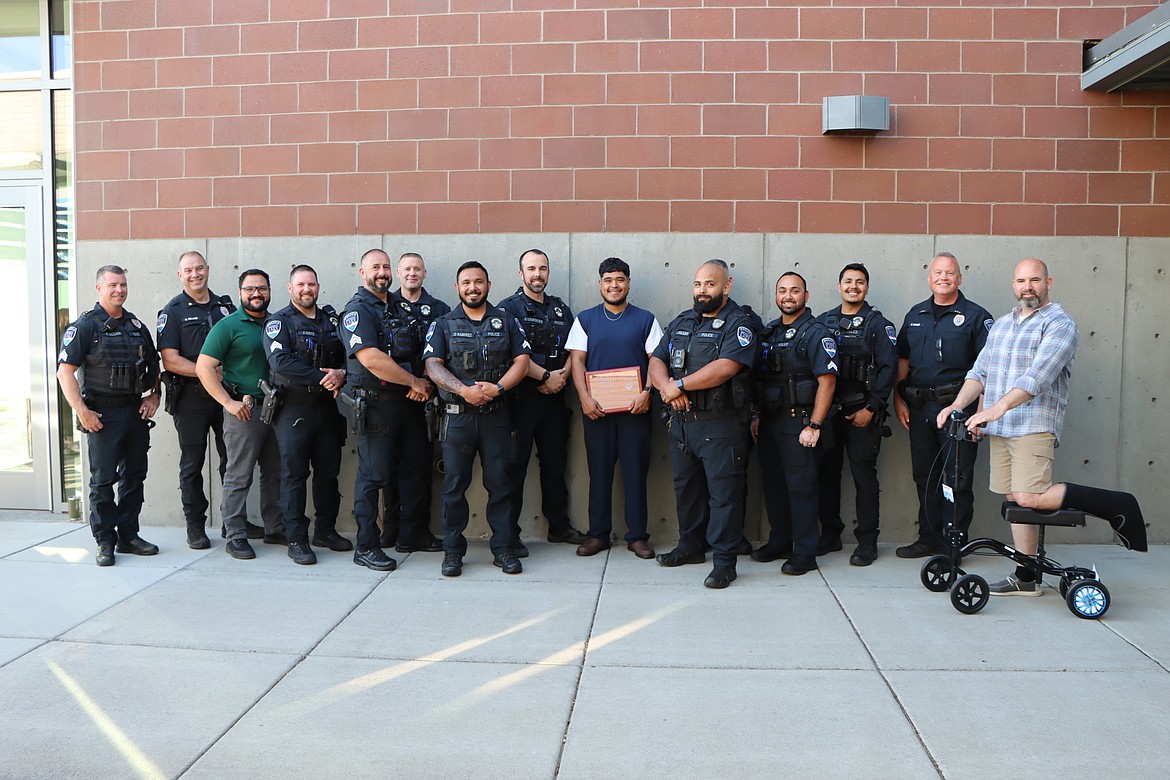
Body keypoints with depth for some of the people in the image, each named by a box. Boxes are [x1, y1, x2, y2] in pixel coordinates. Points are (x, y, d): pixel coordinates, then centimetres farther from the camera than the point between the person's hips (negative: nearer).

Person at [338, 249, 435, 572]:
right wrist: (415, 382, -15)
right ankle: (366, 547, 6)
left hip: (410, 402, 7)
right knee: (373, 475, -2)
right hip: (376, 406, -7)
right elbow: (370, 358, -21)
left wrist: (425, 383, -1)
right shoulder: (357, 311, -7)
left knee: (418, 468, 13)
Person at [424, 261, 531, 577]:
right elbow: (433, 365, -2)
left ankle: (503, 548, 11)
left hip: (497, 415, 1)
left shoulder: (506, 321, 11)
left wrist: (497, 388, -14)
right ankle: (452, 551, 11)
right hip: (457, 416, 0)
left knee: (500, 483, 2)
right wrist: (464, 390, -18)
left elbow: (521, 361, 3)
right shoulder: (443, 324, 9)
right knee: (454, 485, 2)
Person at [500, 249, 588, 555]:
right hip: (521, 398, -5)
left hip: (554, 397, 6)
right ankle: (508, 533, 5)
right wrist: (546, 376, -14)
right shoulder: (508, 308, -3)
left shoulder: (561, 309, 15)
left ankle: (559, 525, 25)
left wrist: (562, 376, -5)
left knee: (555, 463, 13)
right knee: (515, 465, -2)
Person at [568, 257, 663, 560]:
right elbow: (577, 360, 4)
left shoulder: (645, 320, 7)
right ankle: (598, 534, 16)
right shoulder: (585, 319, 9)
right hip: (596, 408, 1)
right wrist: (584, 397, -9)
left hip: (634, 408, -1)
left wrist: (646, 393, -12)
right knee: (599, 470, 6)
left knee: (636, 471, 2)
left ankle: (637, 535, 11)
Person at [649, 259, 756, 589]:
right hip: (681, 422, 7)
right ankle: (690, 546, 32)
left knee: (724, 492, -3)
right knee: (686, 487, 17)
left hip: (720, 425, -7)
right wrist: (667, 388, -13)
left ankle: (725, 561, 4)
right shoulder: (681, 322, 15)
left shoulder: (738, 323, -6)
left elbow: (725, 367, -21)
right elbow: (656, 361, 9)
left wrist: (679, 385, -16)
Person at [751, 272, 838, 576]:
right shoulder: (769, 332, 14)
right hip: (770, 422, 7)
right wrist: (756, 416, 13)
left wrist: (814, 426, -17)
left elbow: (827, 380, -14)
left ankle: (804, 553, 6)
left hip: (799, 423, -7)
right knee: (773, 484, 13)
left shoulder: (816, 333, -8)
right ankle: (779, 542, 27)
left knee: (801, 487, -2)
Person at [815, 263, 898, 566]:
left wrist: (871, 408, -11)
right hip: (827, 408, 4)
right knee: (826, 471, 6)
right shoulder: (824, 322, 11)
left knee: (863, 473, -2)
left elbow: (888, 368, -5)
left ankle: (867, 541, 7)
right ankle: (830, 535, 18)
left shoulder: (878, 325, 1)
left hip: (862, 412, -4)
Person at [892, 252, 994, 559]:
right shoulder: (915, 315, 14)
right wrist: (898, 399, 7)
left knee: (957, 477, -1)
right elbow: (902, 360, 17)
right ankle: (929, 539, 23)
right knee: (925, 476, 12)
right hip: (919, 408, 5)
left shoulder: (975, 316, -2)